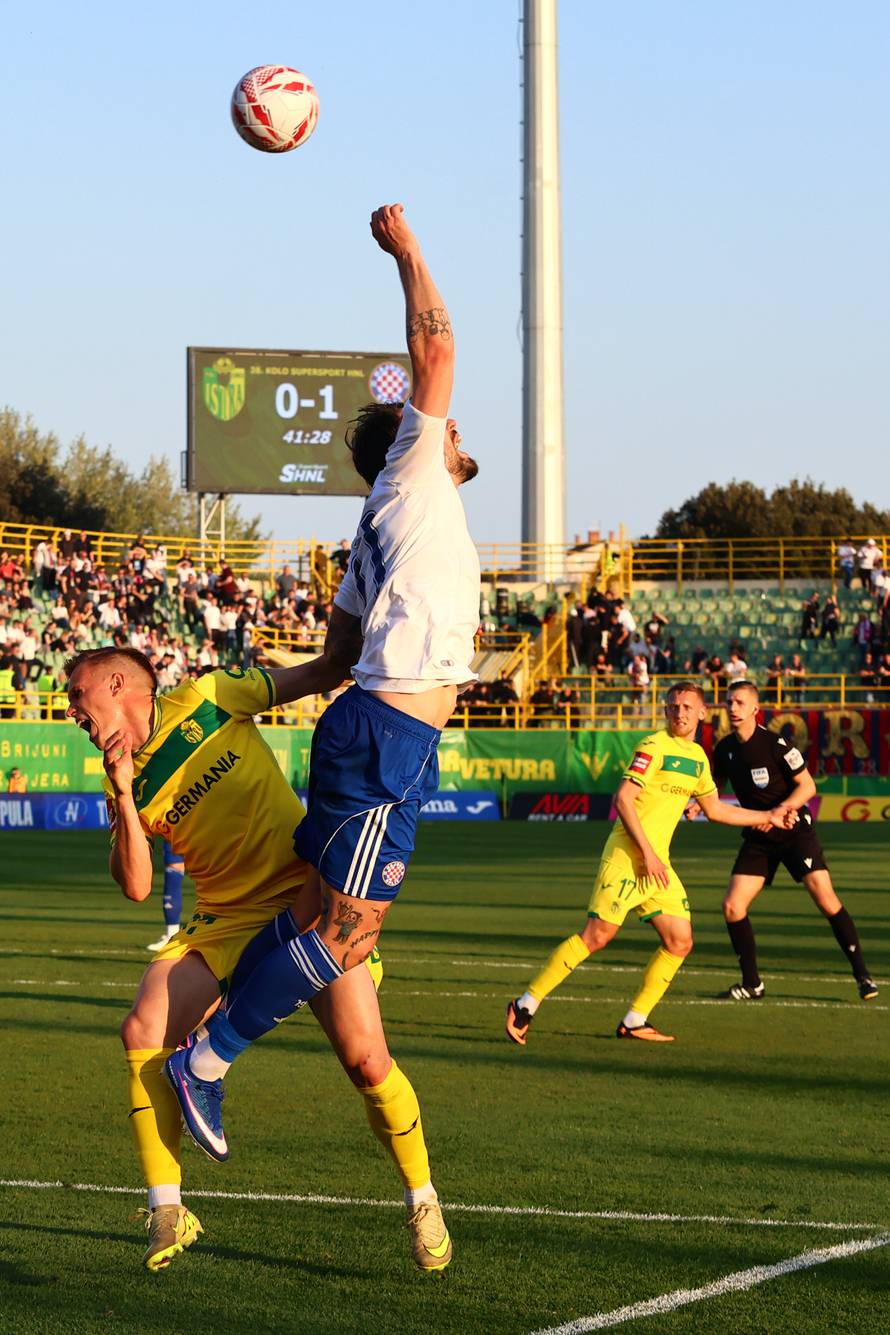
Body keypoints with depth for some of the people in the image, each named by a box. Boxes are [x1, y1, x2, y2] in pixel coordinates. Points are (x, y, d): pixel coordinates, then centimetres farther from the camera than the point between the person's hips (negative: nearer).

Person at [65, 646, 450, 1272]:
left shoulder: (207, 699, -3)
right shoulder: (128, 783, 6)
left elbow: (304, 679, 7)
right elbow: (135, 886, -5)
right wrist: (123, 794, -14)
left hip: (308, 899, -4)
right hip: (226, 920, 4)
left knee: (366, 1060, -15)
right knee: (142, 1032, -17)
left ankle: (423, 1203, 9)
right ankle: (167, 1213, -7)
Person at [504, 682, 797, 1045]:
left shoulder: (698, 757, 16)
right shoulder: (655, 747, -9)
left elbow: (715, 810, 28)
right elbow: (623, 799, -16)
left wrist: (768, 817, 29)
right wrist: (647, 852, -19)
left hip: (657, 863, 8)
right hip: (627, 855, -8)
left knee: (680, 942, 1)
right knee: (596, 935, -14)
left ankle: (634, 1021, 10)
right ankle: (526, 1006, -8)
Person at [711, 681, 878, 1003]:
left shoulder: (775, 744, -16)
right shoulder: (725, 749, 1)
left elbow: (807, 786, -12)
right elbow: (716, 786, 18)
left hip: (795, 830, -5)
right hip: (758, 838, 5)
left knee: (826, 900, -14)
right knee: (732, 906, -6)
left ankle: (862, 976, -4)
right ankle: (752, 983, 8)